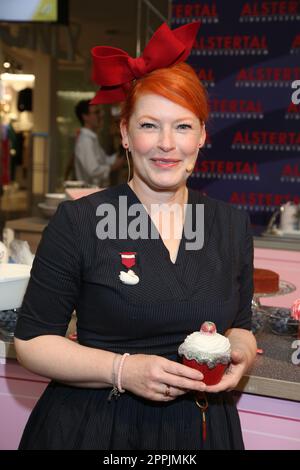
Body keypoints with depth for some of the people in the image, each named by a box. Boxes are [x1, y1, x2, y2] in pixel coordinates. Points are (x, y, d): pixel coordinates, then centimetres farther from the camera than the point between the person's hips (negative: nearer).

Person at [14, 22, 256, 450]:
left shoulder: (233, 226, 1)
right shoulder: (79, 221, -10)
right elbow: (32, 341, -8)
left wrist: (238, 355, -10)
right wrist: (122, 370, -21)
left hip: (202, 428, 4)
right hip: (93, 428, -3)